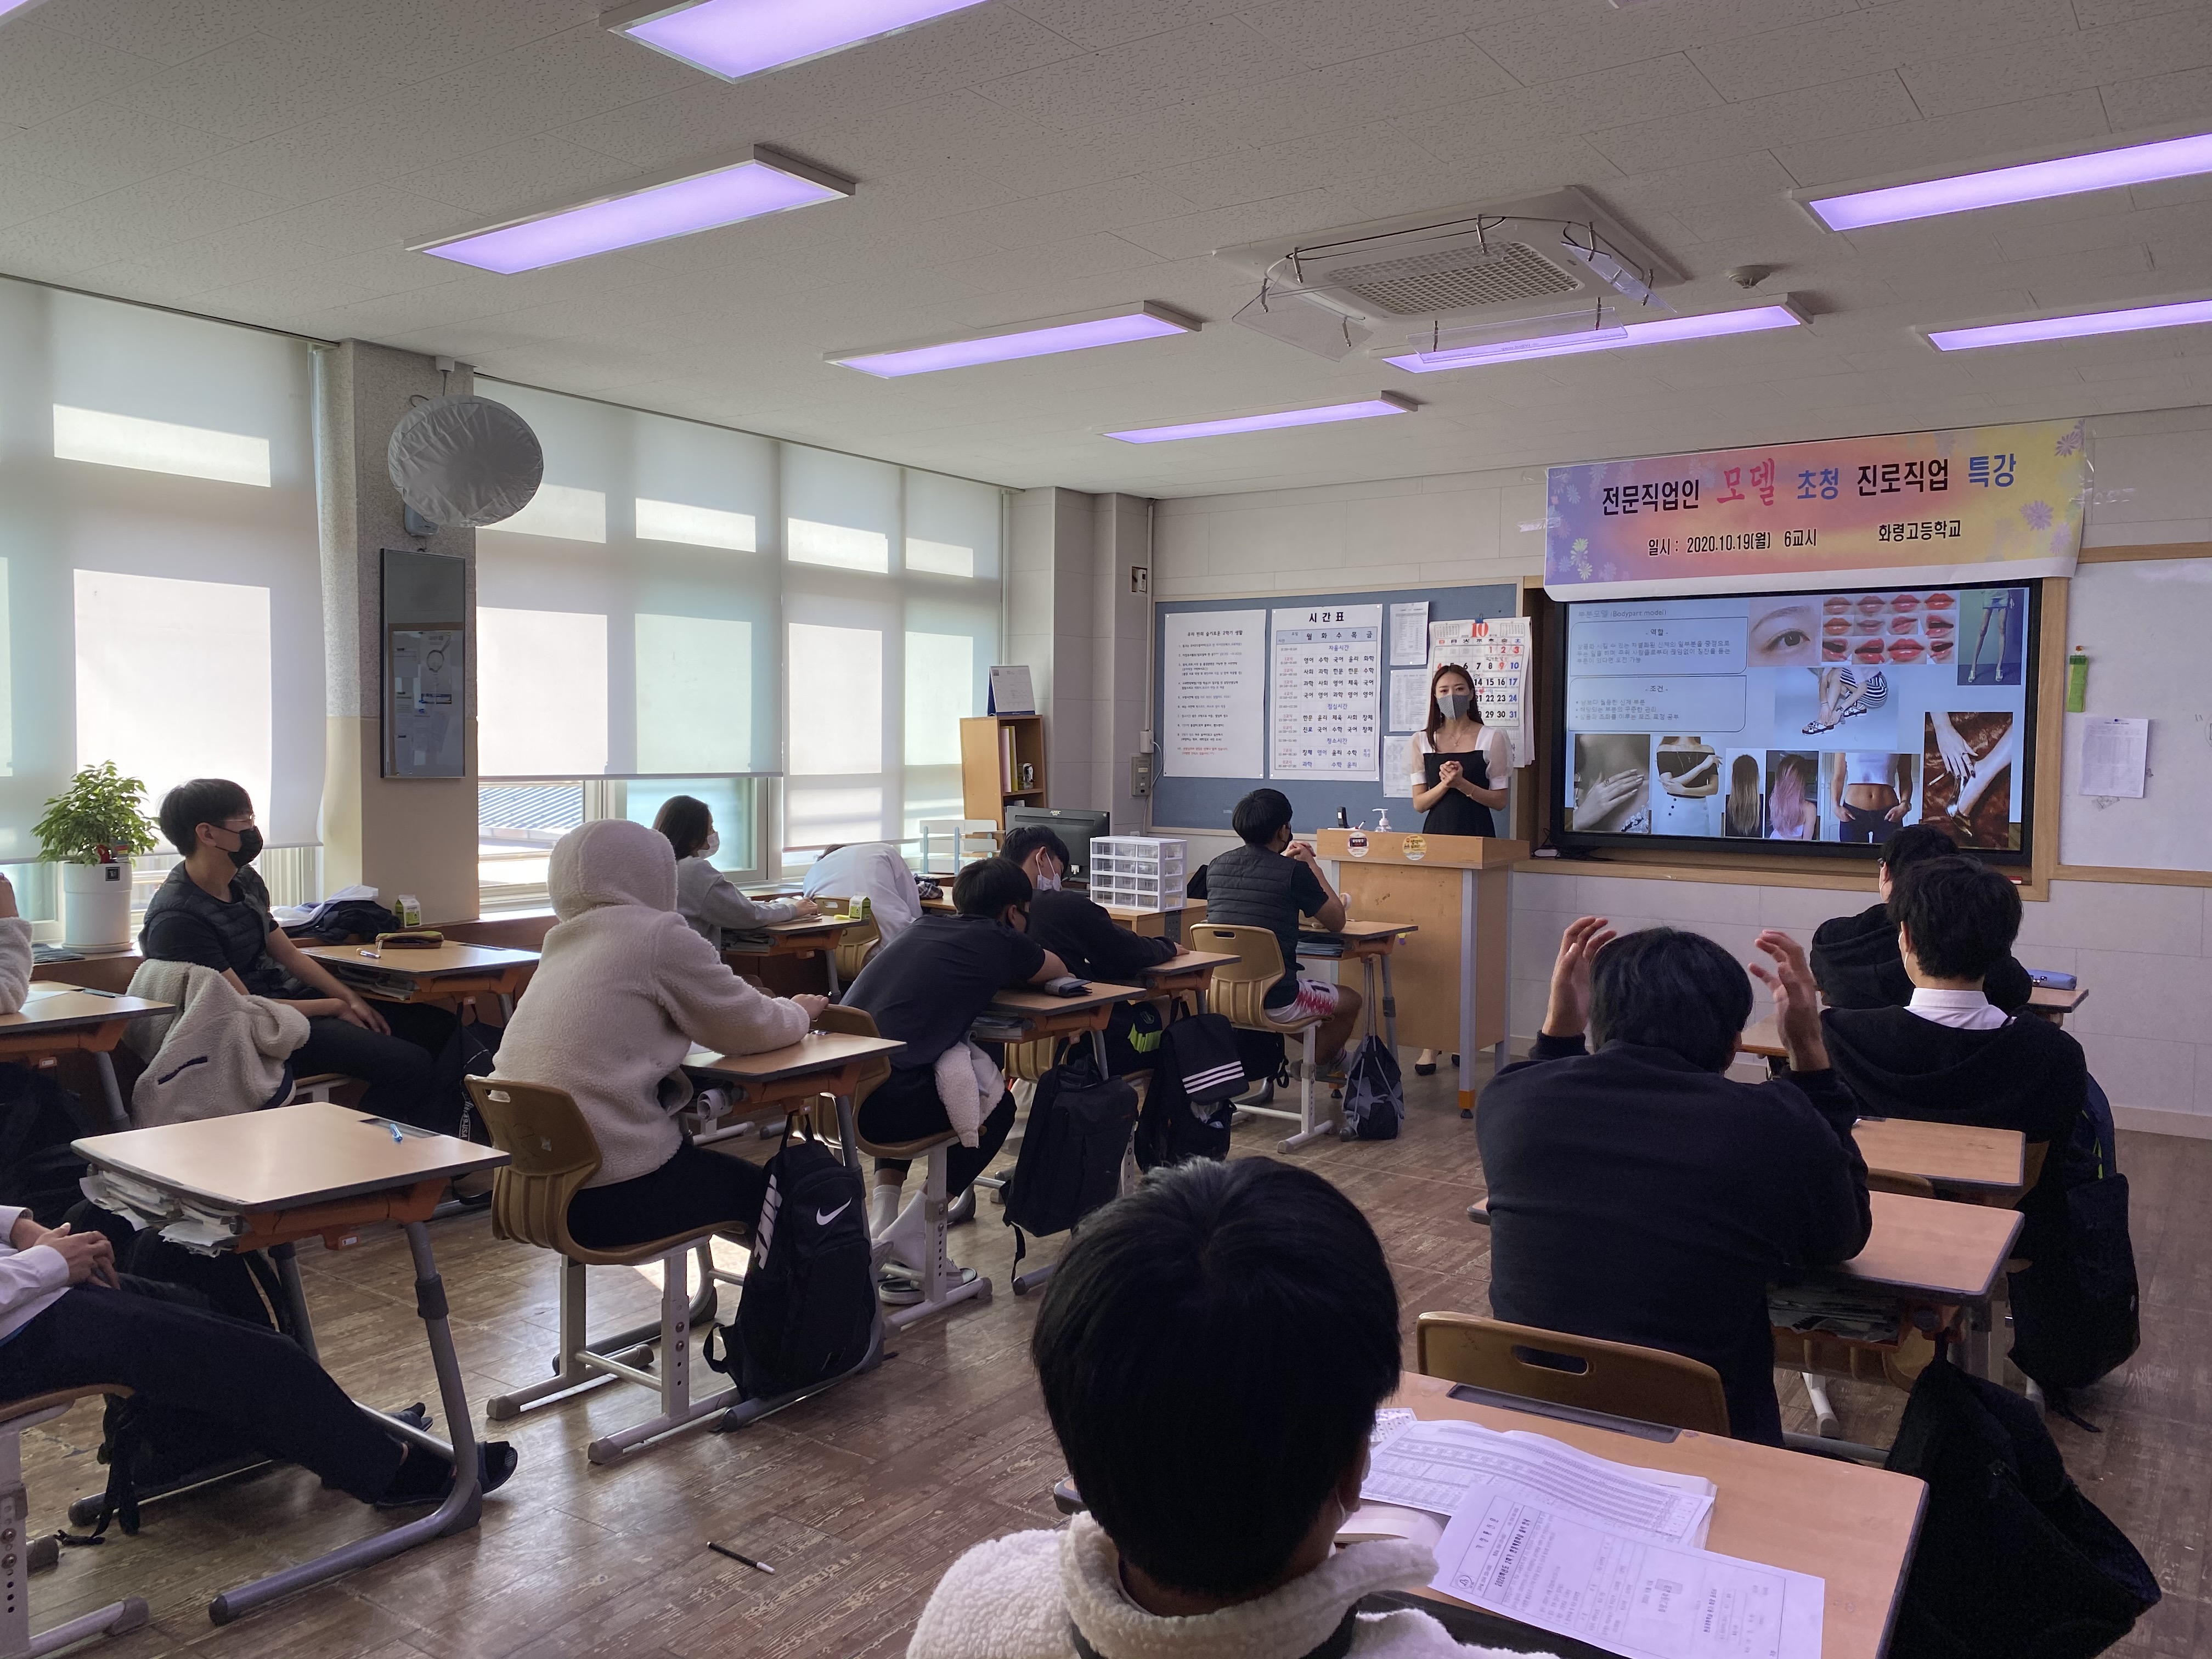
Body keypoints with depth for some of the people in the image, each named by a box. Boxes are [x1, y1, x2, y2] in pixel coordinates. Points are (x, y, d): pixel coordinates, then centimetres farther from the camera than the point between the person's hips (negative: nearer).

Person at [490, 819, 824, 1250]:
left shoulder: (565, 944, 13)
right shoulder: (658, 935, -9)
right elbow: (752, 1028, -1)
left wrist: (777, 1010, 25)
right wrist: (797, 1012, 19)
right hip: (611, 1194, -8)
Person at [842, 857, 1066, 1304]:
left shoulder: (923, 927, 23)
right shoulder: (999, 941, 7)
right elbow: (1057, 970, 27)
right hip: (879, 1105, -7)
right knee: (997, 1108, 19)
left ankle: (880, 1225, 28)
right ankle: (906, 1240, 12)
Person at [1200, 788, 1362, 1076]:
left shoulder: (1216, 867, 2)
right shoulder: (1294, 872, -15)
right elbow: (1336, 921, 0)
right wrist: (1312, 864, 9)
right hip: (1274, 1003, -6)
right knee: (1350, 1000, 23)